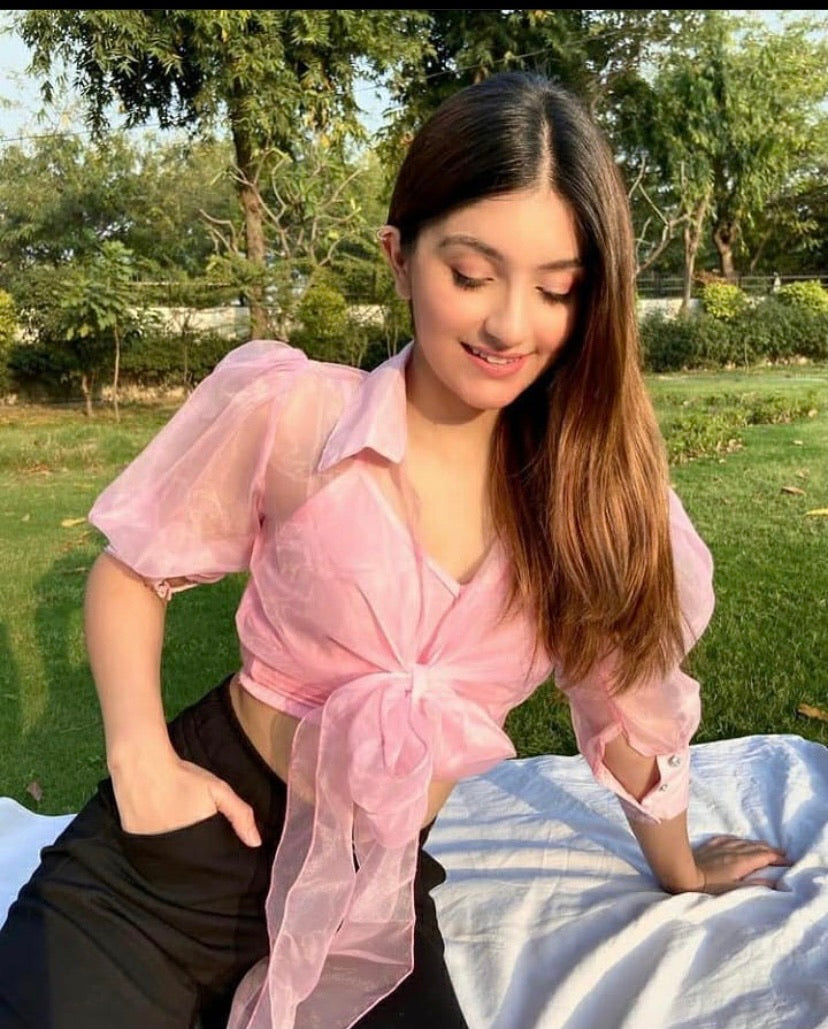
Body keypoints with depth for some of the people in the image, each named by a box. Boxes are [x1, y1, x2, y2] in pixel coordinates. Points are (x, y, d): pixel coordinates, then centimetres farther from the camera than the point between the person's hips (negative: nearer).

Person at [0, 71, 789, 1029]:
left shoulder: (591, 480, -8)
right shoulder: (282, 409, -15)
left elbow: (625, 699, 6)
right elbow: (132, 571, 0)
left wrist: (676, 867, 18)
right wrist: (142, 757, -13)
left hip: (379, 889, 3)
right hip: (200, 842, -2)